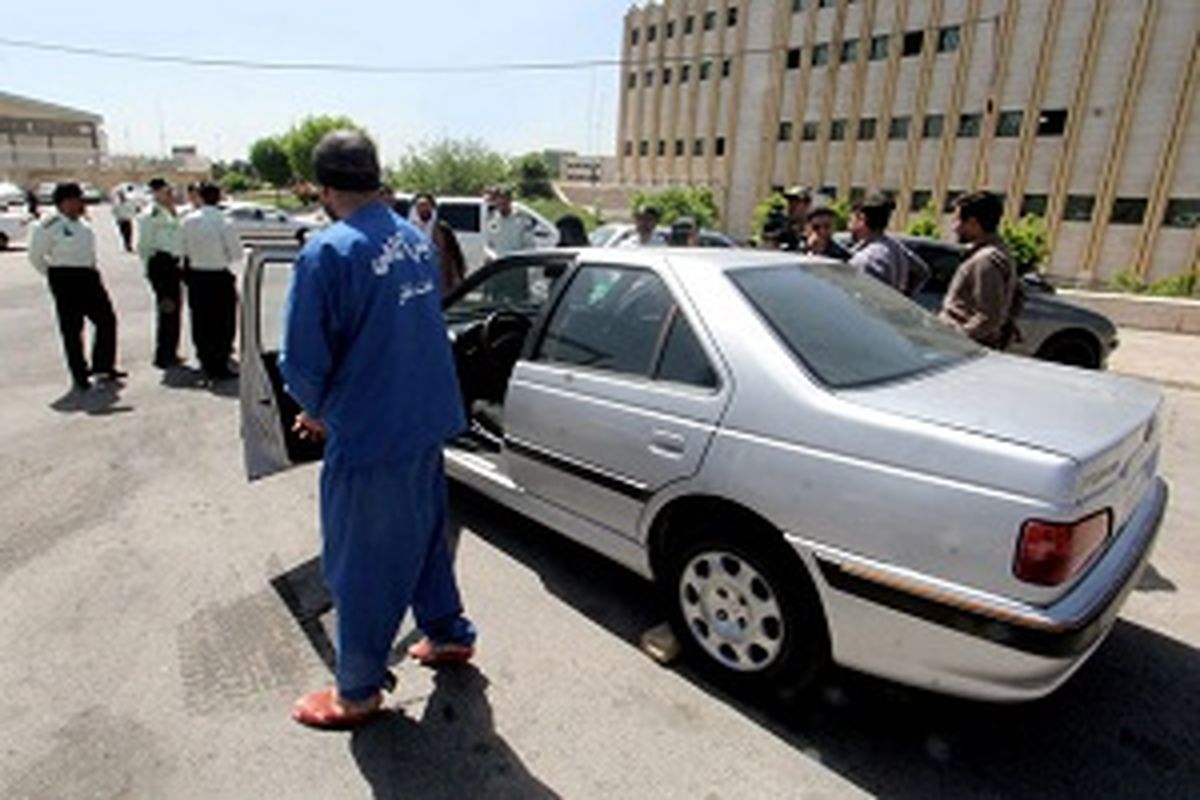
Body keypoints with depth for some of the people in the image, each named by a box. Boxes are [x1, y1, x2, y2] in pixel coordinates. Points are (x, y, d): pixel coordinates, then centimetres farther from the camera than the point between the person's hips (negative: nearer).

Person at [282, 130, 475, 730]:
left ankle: (358, 692, 28)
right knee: (424, 531, 25)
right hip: (429, 418, 8)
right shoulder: (417, 239, 5)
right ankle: (448, 633, 43)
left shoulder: (328, 252, -18)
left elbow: (302, 360, -17)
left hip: (369, 434, -7)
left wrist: (316, 411, 6)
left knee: (361, 565, 9)